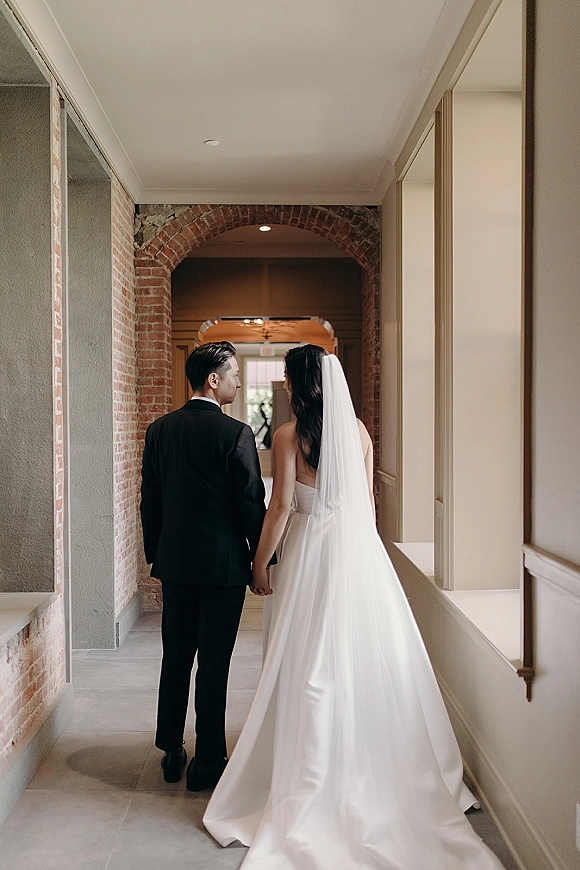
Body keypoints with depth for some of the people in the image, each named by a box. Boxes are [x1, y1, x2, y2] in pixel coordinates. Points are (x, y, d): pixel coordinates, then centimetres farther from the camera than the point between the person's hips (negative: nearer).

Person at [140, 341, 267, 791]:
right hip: (223, 564, -5)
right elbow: (252, 503, -13)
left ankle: (172, 753, 27)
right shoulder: (236, 433, -14)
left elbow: (149, 500, 8)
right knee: (214, 664, 4)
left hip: (174, 563, 5)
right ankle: (208, 763, 14)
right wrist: (262, 559, -1)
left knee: (175, 658, 16)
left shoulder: (159, 429, 3)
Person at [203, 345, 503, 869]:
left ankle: (313, 780, 14)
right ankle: (370, 762, 25)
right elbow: (368, 499, 8)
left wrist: (260, 563, -3)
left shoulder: (289, 435, -10)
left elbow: (282, 505, -12)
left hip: (310, 552, -4)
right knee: (364, 655, 13)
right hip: (359, 549, 5)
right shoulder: (358, 429, 3)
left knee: (311, 664, 5)